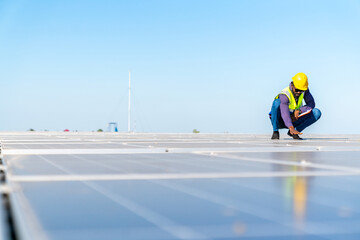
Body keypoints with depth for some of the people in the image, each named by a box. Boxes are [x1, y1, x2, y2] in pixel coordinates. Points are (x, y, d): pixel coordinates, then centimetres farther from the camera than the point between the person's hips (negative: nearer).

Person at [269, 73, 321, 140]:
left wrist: (299, 111, -24)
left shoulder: (304, 89, -10)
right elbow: (285, 112, -43)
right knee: (277, 102, -36)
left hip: (294, 119, 5)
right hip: (279, 120, -5)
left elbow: (311, 104, -8)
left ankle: (292, 132, -10)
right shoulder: (284, 95, -29)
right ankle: (275, 132, -22)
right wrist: (291, 128, -57)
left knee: (317, 113, -14)